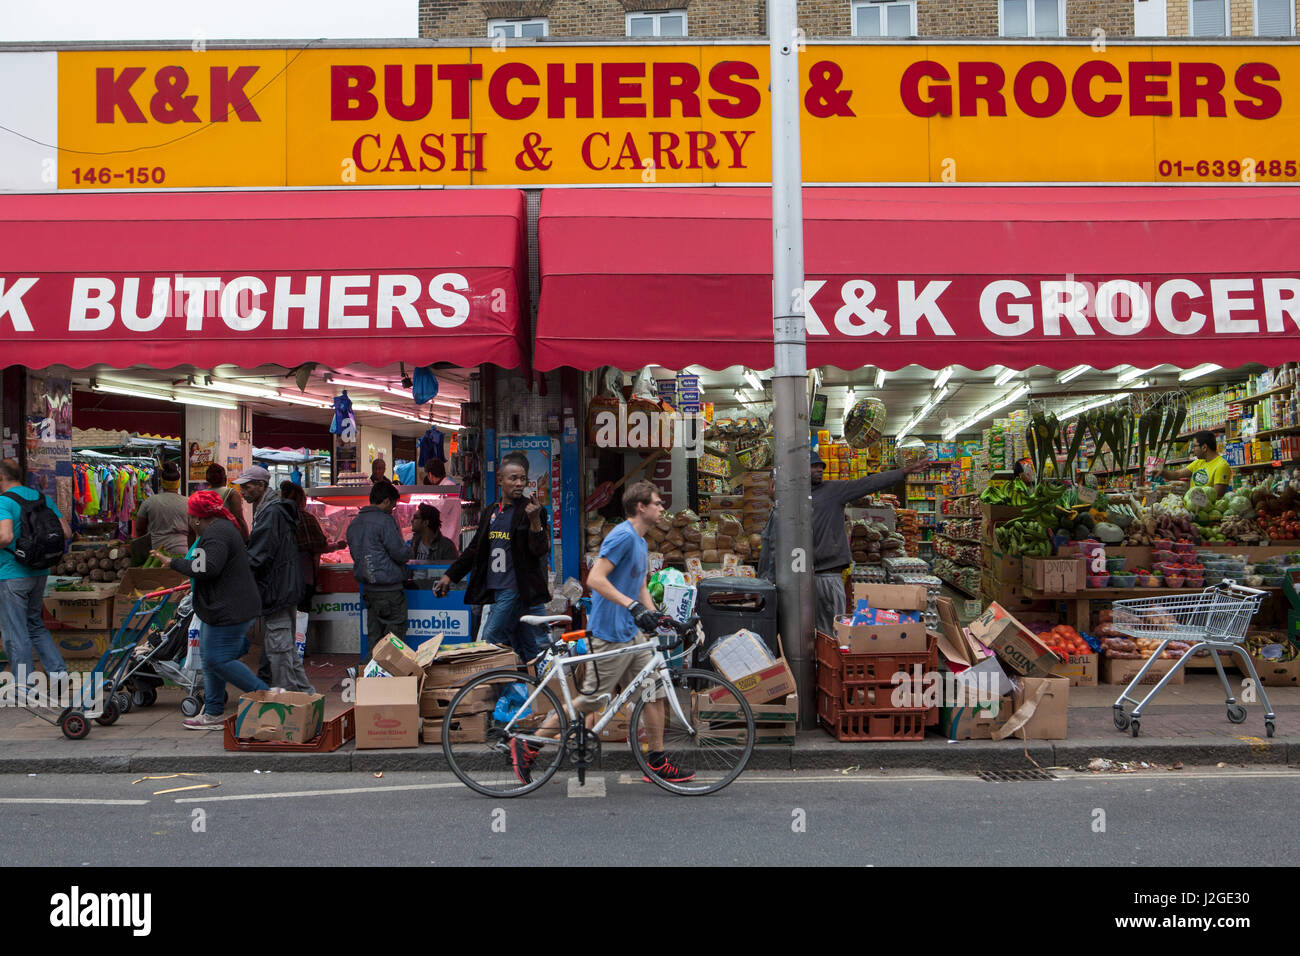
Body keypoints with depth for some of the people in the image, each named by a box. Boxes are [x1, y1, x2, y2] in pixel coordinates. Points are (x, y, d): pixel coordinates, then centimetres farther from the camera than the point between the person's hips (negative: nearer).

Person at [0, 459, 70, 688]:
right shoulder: (43, 498, 7)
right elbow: (66, 533, 7)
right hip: (39, 573, 7)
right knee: (36, 626, 21)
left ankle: (25, 685, 9)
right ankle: (58, 670, 15)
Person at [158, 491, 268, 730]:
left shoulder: (215, 534, -17)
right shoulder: (222, 528, 18)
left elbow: (206, 568, -28)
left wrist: (174, 563, -17)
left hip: (228, 611, -11)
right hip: (225, 608, 11)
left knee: (219, 660, -8)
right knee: (209, 657, 15)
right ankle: (213, 714, 21)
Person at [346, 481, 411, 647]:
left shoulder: (354, 523, 12)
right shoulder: (384, 521, -13)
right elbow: (399, 553, -15)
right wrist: (408, 551, 8)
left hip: (367, 587, 8)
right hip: (389, 587, -8)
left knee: (374, 635, 12)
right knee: (395, 632, -2)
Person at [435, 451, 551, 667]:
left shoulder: (531, 511, -4)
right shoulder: (491, 513, 15)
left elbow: (540, 551, -12)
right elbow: (474, 549, 23)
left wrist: (535, 520, -26)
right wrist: (450, 575, 18)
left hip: (519, 590, -6)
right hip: (497, 590, 6)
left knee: (490, 646, -10)